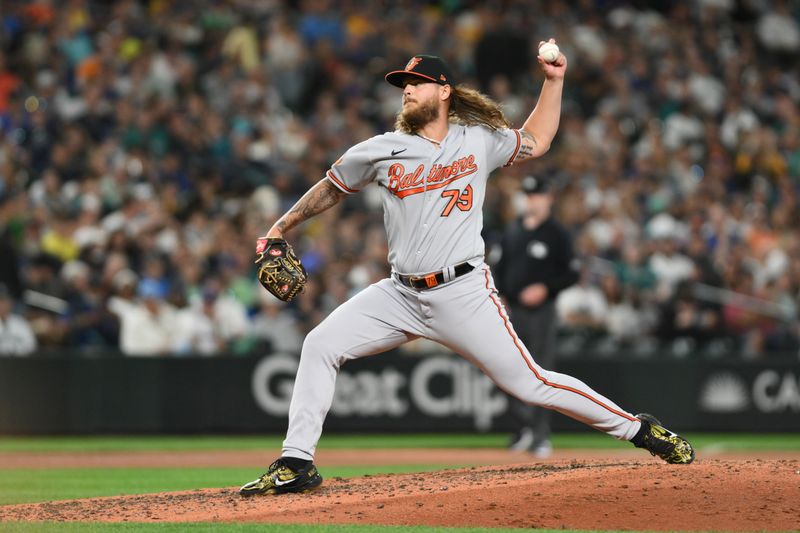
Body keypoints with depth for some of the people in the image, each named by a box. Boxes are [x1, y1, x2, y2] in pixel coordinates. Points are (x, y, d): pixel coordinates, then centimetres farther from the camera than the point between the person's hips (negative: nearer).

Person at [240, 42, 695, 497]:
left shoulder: (481, 142, 4)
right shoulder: (383, 151, 4)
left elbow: (536, 142, 22)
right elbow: (332, 188, 18)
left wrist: (554, 82, 14)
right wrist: (280, 229, 20)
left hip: (464, 294, -3)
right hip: (402, 294, 3)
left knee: (531, 383, -6)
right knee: (320, 346, -11)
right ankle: (296, 465, -6)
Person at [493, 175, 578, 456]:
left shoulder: (557, 234, -3)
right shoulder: (513, 231, 13)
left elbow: (571, 274, -5)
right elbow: (500, 268, 20)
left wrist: (545, 288, -18)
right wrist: (497, 294, 4)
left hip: (541, 311, -5)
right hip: (513, 311, 5)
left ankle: (541, 437, -1)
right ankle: (523, 427, 16)